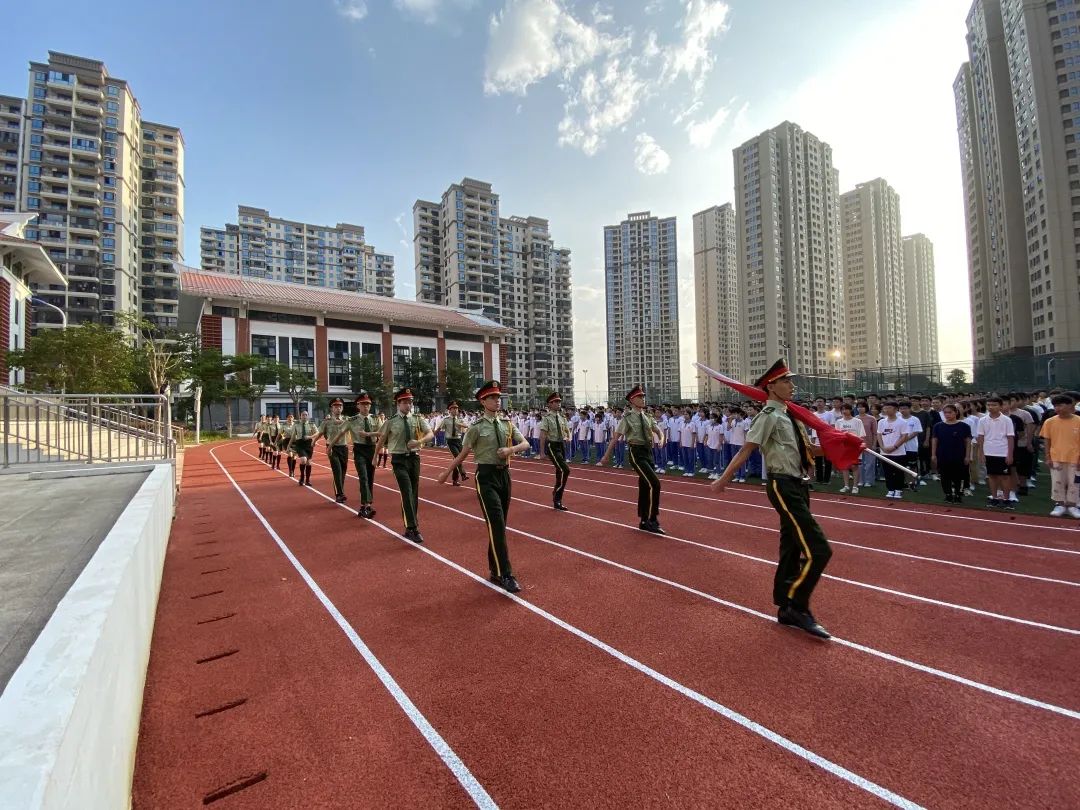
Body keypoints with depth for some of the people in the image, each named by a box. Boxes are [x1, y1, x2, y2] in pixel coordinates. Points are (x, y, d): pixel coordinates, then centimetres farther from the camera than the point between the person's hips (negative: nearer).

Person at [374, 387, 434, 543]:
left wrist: (419, 441, -28)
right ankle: (412, 528, -10)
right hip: (399, 459, -3)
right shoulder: (391, 421, -5)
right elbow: (381, 440, 7)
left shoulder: (417, 418, 0)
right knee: (407, 492, -13)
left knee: (414, 493, 11)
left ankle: (410, 526, 26)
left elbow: (431, 434, -9)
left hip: (414, 457, 4)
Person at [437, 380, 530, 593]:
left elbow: (526, 443, 4)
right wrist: (446, 472, 4)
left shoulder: (507, 424, 7)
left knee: (500, 524, 13)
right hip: (486, 475, -5)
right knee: (496, 524, -11)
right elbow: (463, 453, 0)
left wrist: (510, 449, -15)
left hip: (504, 474, 6)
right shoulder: (477, 427, -6)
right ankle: (505, 575, -5)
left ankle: (495, 570, 29)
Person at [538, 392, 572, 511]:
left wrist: (569, 437, -1)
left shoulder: (562, 417, 8)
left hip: (562, 445, 7)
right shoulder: (547, 418, -11)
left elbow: (567, 430, 21)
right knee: (565, 470, -16)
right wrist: (542, 452, -17)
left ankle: (557, 499, 29)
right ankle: (557, 500, -4)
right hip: (552, 446, -7)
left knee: (559, 472, 13)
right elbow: (543, 435, -14)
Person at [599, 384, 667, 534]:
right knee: (654, 484, -17)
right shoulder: (627, 418, -7)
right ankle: (652, 520, -7)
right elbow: (615, 437, -6)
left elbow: (658, 431, 11)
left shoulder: (647, 417, 11)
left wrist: (661, 439, -14)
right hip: (637, 453, -7)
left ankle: (644, 522, 26)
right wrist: (606, 456, -4)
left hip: (649, 453, 7)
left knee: (645, 487, 14)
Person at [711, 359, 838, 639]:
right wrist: (724, 479, -25)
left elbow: (807, 448, 21)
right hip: (784, 487, -9)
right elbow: (747, 449, -21)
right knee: (818, 550, -11)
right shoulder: (770, 415, -13)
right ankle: (798, 608, 5)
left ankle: (786, 610, 28)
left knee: (791, 551, 15)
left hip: (798, 486, 9)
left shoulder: (788, 415, 13)